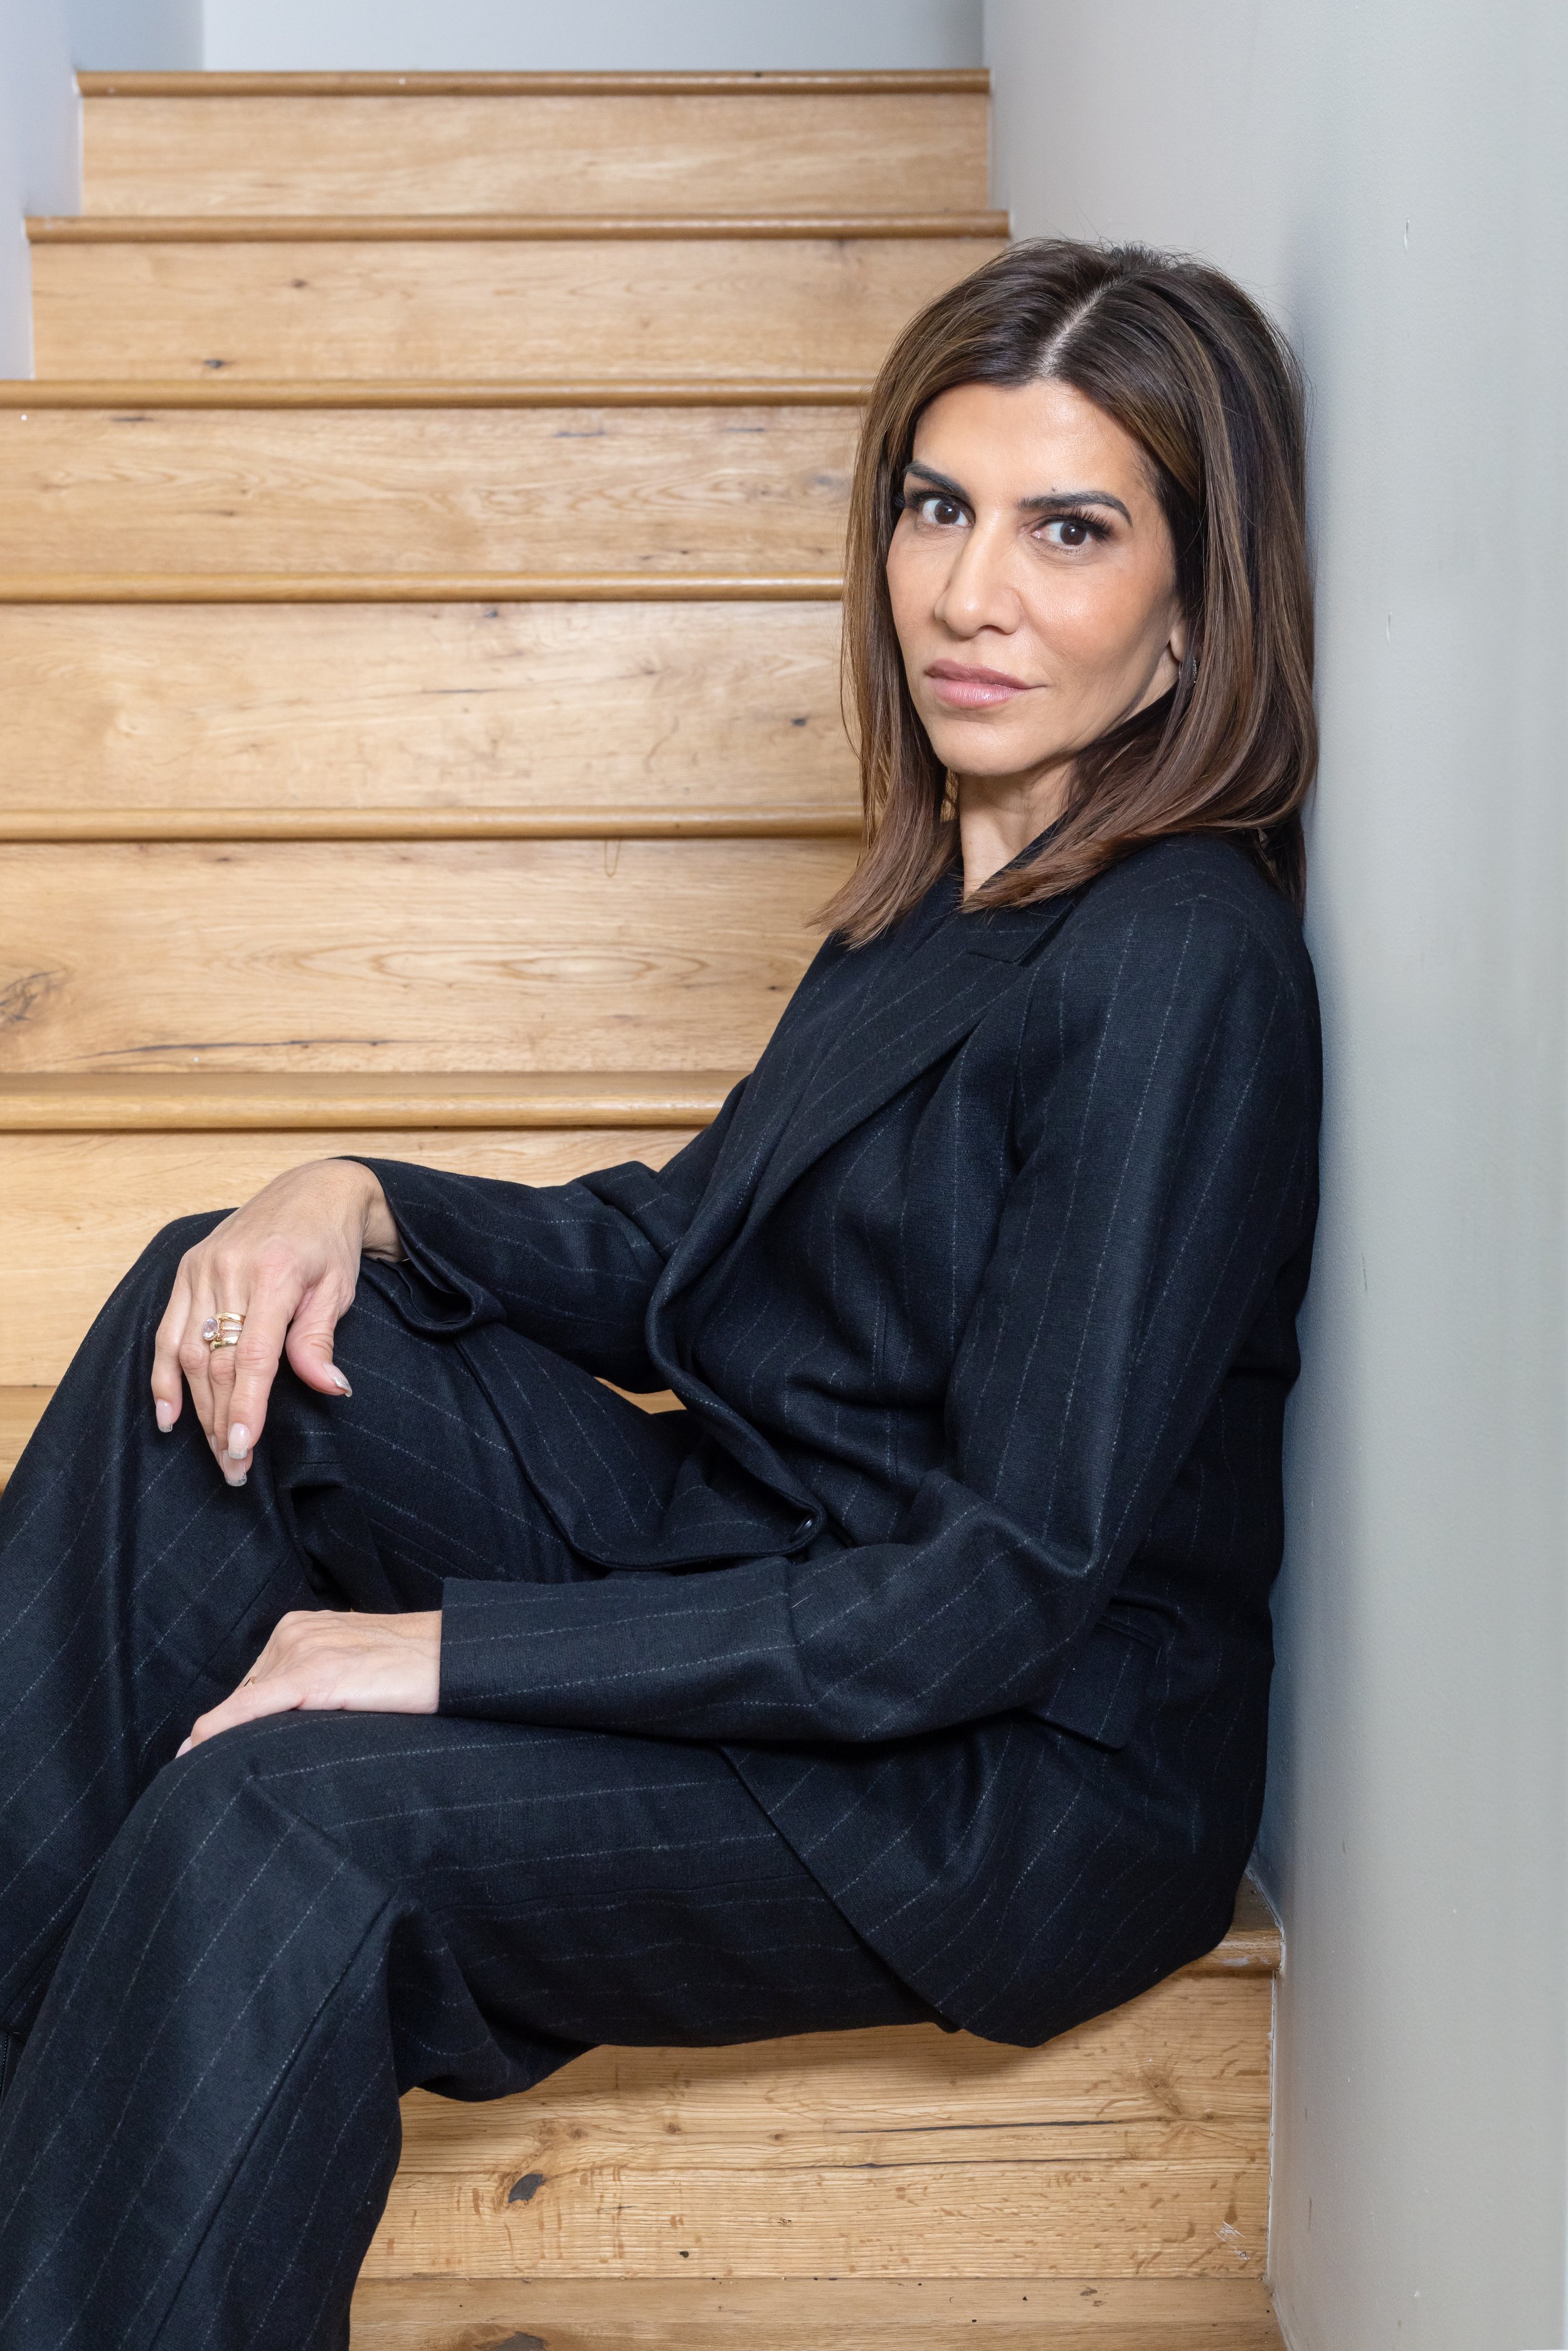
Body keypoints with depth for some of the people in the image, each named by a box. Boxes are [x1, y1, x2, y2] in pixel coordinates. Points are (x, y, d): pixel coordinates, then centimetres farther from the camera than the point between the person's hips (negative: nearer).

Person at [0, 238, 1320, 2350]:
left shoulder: (1182, 971, -21)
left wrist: (459, 1648, -23)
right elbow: (681, 1261, 14)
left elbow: (1010, 1587, -23)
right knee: (219, 1313, -4)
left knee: (293, 1815, -29)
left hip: (1039, 1771, -9)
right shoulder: (952, 882, 7)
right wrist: (363, 1202, -4)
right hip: (763, 1578, 9)